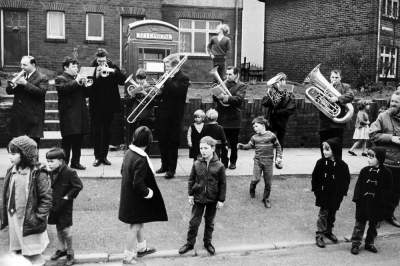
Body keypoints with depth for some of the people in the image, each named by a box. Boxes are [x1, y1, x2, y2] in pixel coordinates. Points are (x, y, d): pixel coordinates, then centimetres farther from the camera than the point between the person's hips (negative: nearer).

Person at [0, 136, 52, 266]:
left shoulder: (38, 174, -16)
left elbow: (46, 199, -14)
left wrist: (37, 218, -17)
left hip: (30, 225, -6)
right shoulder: (11, 171, 2)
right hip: (13, 221, 6)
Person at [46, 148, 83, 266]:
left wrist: (68, 196, -17)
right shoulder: (51, 172, -1)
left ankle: (70, 253, 21)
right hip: (55, 205, 7)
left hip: (65, 207, -6)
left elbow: (78, 186, -18)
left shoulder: (69, 172, -22)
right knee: (58, 228, 20)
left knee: (66, 229, 3)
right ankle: (61, 249, 38)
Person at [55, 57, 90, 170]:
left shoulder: (78, 78, 22)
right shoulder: (60, 79, 1)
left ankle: (76, 162, 18)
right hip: (68, 115, -7)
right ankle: (64, 163, 1)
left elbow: (86, 94, 16)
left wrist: (85, 85, -2)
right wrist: (76, 82, -23)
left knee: (78, 140, 9)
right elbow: (63, 88, -21)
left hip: (80, 114, 7)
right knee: (67, 140, -5)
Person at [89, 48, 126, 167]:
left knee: (106, 131, 8)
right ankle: (97, 157, 6)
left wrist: (113, 71, -19)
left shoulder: (112, 67, 3)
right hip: (96, 106, -1)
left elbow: (123, 81, -7)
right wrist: (96, 76, -20)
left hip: (109, 105, 2)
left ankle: (104, 156, 16)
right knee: (96, 131, -1)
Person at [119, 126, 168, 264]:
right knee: (135, 227, 8)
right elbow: (138, 184, -29)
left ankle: (142, 248, 44)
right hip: (136, 200, -9)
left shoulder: (129, 152, -3)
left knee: (139, 223, 26)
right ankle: (128, 256, 22)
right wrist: (148, 193, -13)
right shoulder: (141, 160, -30)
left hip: (128, 195, 9)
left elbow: (123, 171, 10)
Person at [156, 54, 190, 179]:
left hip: (174, 116, -7)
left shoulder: (183, 78, -8)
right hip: (163, 114, 7)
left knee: (172, 143, 1)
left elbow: (178, 91, -25)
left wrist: (168, 79, -21)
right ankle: (165, 165, 27)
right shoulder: (168, 77, 13)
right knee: (162, 142, 13)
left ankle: (171, 169, 9)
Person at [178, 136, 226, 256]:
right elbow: (191, 180, 3)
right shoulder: (197, 164, -7)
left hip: (213, 200, -1)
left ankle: (207, 243, 33)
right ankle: (190, 243, 23)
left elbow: (223, 184, -6)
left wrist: (221, 200, -6)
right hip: (198, 198, 1)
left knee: (209, 222, 15)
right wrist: (190, 195, 1)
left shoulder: (219, 166, -12)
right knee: (194, 222, 7)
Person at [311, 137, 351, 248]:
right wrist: (316, 190, -3)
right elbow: (314, 177, 1)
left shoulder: (342, 165, -8)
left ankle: (328, 232, 34)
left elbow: (346, 180, 2)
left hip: (336, 196, 1)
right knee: (323, 214, 0)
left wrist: (342, 192, -3)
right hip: (323, 195, -1)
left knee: (332, 214, 15)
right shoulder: (321, 163, -7)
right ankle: (319, 235, 8)